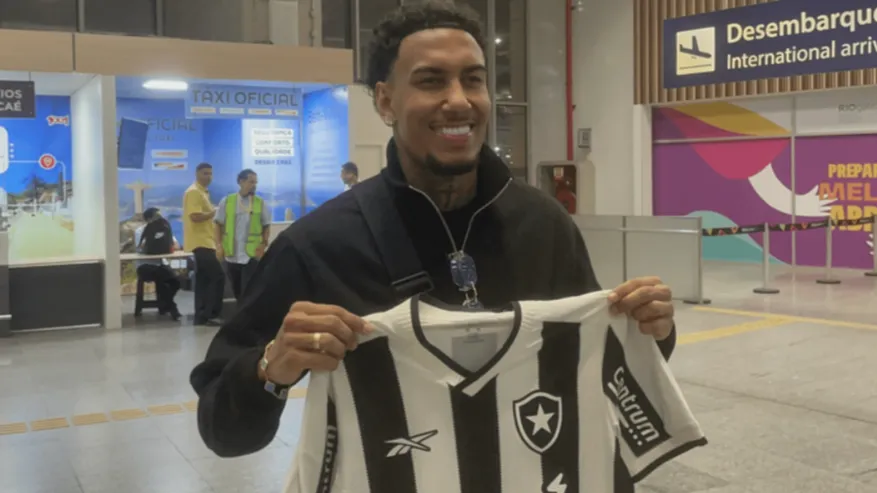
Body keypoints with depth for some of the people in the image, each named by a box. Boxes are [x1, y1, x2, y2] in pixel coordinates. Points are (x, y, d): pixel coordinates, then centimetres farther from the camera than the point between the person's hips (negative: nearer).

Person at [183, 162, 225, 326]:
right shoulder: (194, 192, -13)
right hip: (200, 242, -10)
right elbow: (195, 216, -23)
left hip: (204, 242, 10)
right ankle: (209, 314, -9)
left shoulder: (203, 192, 19)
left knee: (204, 279, 9)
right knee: (218, 276, -12)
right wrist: (214, 213, -13)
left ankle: (202, 315, 11)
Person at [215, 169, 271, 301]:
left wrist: (263, 245, -5)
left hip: (251, 255, -2)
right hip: (231, 255, 2)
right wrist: (219, 245, -3)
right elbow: (219, 225, 7)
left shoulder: (260, 203, 1)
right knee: (237, 290, 15)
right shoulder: (226, 201, 1)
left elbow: (266, 227, 7)